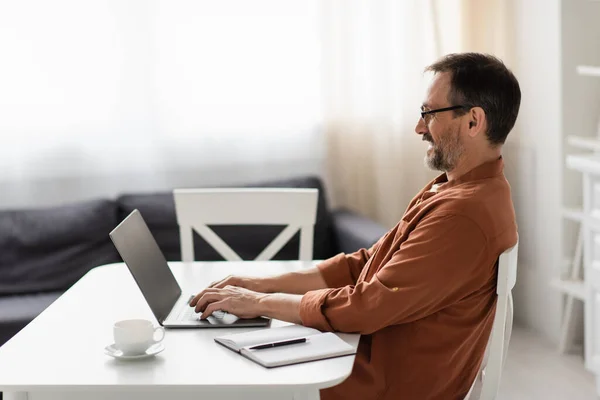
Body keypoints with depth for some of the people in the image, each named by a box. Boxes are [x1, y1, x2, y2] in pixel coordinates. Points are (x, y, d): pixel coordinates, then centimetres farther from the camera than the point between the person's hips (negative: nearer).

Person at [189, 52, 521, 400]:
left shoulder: (463, 215, -25)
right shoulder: (452, 191, 9)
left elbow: (369, 306, -25)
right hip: (367, 357, 9)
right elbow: (364, 265, 11)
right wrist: (266, 284, 2)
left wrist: (260, 302, -14)